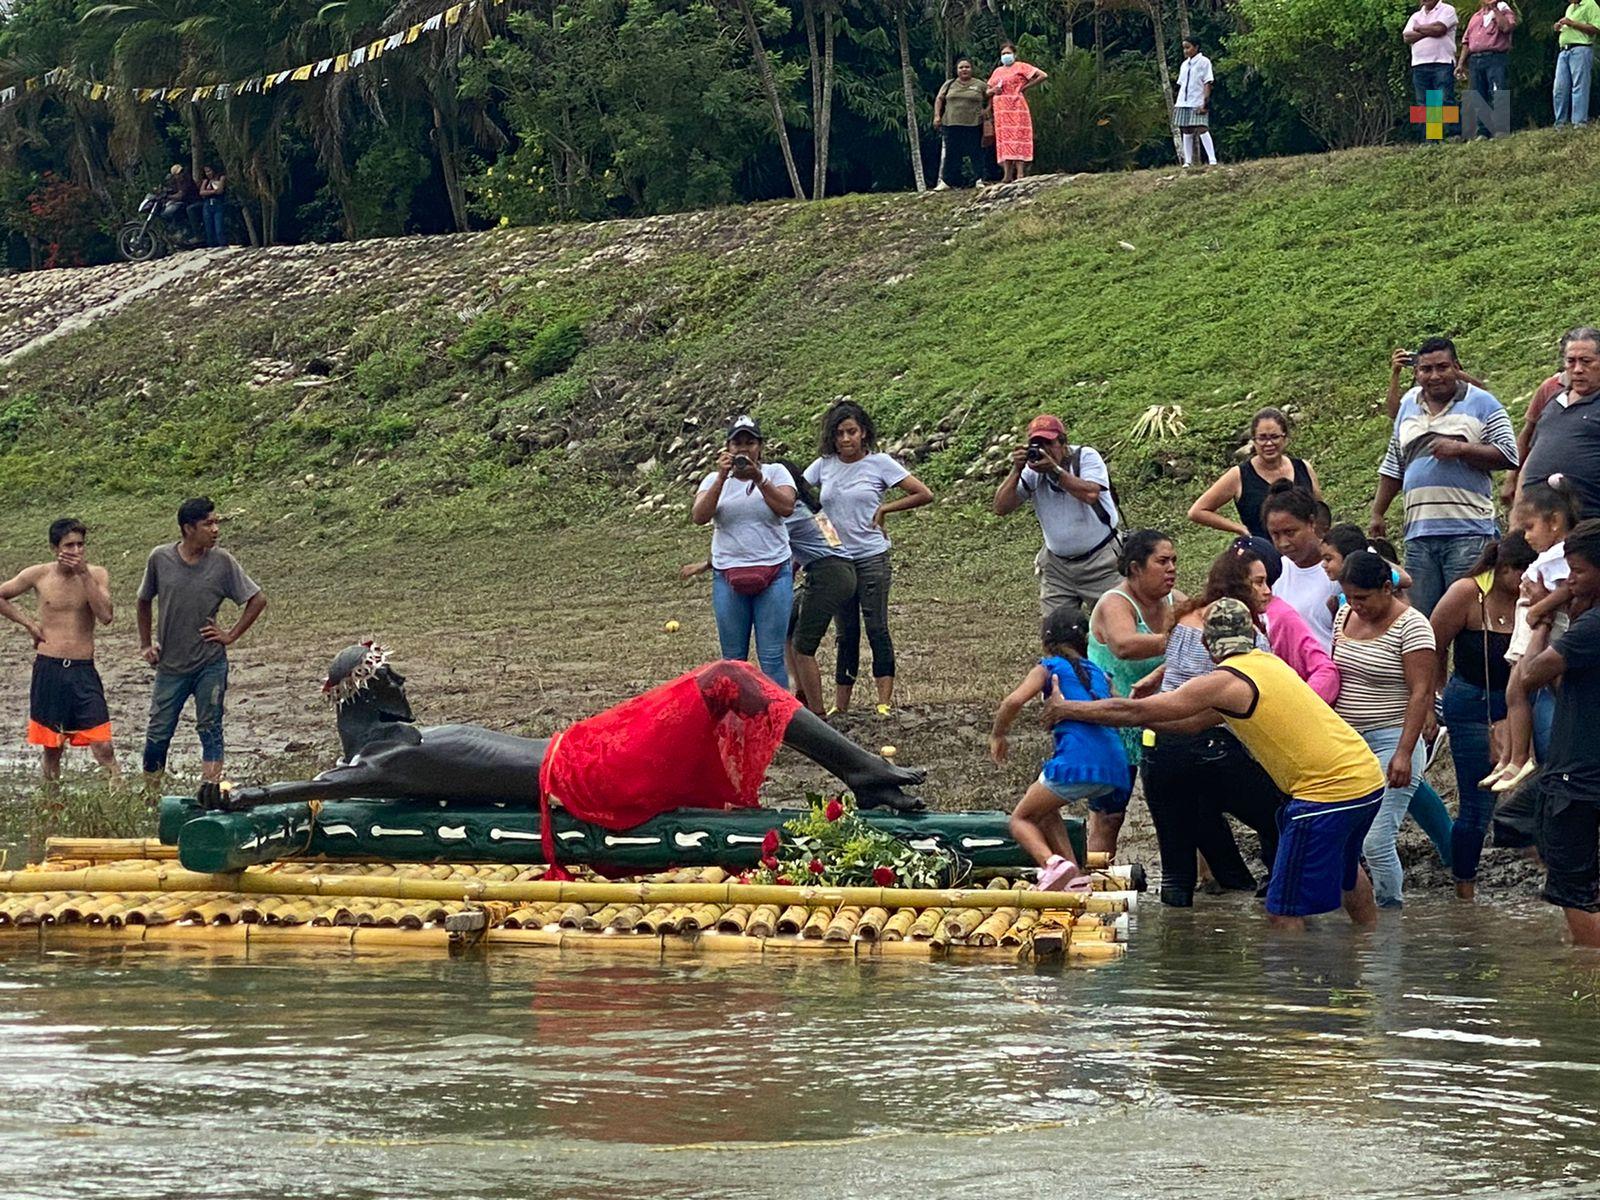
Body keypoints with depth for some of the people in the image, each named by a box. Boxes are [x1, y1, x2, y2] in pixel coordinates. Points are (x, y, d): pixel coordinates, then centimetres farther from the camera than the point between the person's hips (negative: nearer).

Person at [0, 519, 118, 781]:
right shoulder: (39, 575, 0)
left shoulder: (97, 575, -1)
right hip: (48, 669, 1)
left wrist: (84, 574, -18)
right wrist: (28, 623, 4)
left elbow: (105, 616, -16)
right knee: (52, 749, 9)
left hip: (84, 671, -1)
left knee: (103, 747, -10)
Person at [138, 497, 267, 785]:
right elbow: (144, 600, 14)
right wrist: (146, 644, 11)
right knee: (158, 732, 3)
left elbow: (258, 600, 2)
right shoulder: (160, 558, -3)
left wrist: (231, 636, -3)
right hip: (170, 665, 1)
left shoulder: (222, 562, -6)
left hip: (210, 665, -1)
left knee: (210, 730, 1)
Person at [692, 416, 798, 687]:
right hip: (728, 575, 2)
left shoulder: (775, 473, 5)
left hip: (774, 573, -2)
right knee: (733, 658, 4)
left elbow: (787, 507, -12)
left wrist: (759, 479, -22)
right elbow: (699, 517, -10)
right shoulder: (714, 480, 8)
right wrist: (722, 478, -18)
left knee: (772, 657, -5)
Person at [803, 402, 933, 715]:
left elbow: (924, 495, -3)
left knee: (877, 629, -6)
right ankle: (840, 708, 11)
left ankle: (885, 703, -8)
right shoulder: (823, 466, 6)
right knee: (845, 635, 8)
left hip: (872, 557, -4)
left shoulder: (879, 463, -3)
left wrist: (884, 508, -6)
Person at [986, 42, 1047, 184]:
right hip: (1000, 110, 6)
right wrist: (993, 91, 0)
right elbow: (988, 91, 24)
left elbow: (1043, 76, -5)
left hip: (1016, 107, -6)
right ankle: (1007, 175, -1)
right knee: (1003, 140, 1)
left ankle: (1020, 174, -17)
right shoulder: (998, 71, 21)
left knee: (1018, 138, -12)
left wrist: (1025, 86, -6)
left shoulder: (1021, 67, 3)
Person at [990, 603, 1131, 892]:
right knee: (1044, 807, 30)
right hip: (1114, 768, 6)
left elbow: (1014, 701, -5)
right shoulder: (1099, 674, 26)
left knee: (1021, 819, 10)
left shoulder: (1049, 668, 9)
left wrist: (997, 735, 11)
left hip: (1077, 761, -6)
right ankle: (1075, 878, 17)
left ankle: (1052, 863, -20)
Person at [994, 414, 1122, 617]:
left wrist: (1054, 470, -30)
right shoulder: (1032, 471, -1)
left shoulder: (1086, 457, -9)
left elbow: (1090, 494, -28)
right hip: (1057, 565, 3)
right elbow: (1001, 508, -7)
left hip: (1100, 560, -3)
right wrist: (1016, 471, -18)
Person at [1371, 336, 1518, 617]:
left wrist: (1460, 449, -12)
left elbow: (1508, 455, -3)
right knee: (1419, 618, 1)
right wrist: (1377, 514, 21)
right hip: (1419, 533, 5)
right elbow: (1393, 467, 26)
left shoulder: (1481, 403, 4)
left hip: (1468, 533, -5)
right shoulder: (1409, 406, 19)